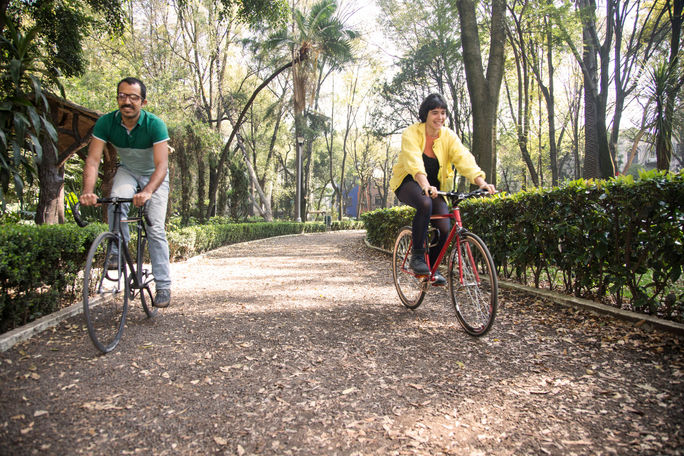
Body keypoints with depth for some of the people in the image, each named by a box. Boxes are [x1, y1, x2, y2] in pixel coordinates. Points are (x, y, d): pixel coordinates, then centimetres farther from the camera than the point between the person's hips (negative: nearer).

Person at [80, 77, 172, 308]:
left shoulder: (155, 124, -29)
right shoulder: (106, 122, -20)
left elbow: (162, 165, -38)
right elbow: (93, 160, -25)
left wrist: (147, 192, -55)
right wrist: (88, 191, -42)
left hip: (154, 175, -2)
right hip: (127, 171, 3)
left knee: (155, 229, -12)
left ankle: (163, 286, -4)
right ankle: (118, 253, -10)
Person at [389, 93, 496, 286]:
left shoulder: (448, 136, -5)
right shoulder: (411, 133, -16)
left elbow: (464, 159, -18)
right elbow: (414, 162, -33)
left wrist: (481, 182, -35)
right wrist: (425, 185, -51)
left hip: (435, 186, 4)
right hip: (408, 183, -4)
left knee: (445, 228, -16)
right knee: (425, 204, -37)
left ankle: (433, 266, 11)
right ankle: (417, 256, -22)